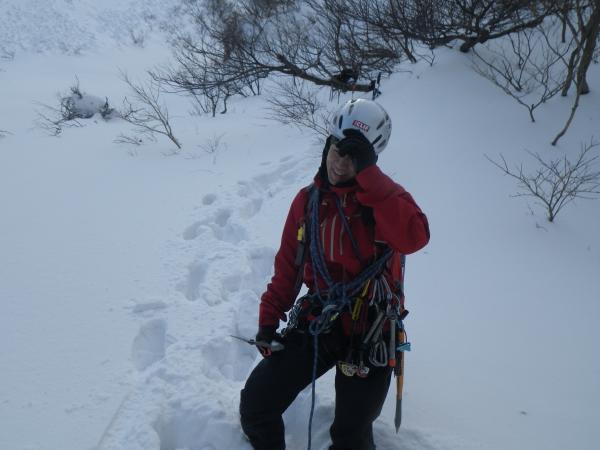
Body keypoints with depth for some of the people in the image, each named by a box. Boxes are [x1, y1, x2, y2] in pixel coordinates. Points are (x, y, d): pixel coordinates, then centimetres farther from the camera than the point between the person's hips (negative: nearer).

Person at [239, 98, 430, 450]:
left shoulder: (383, 197, -8)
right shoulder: (307, 200, 4)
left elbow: (414, 237, -31)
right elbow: (287, 267, 12)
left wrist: (367, 173, -30)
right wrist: (268, 320, 8)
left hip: (370, 333, -3)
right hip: (317, 321, 4)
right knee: (255, 405, 0)